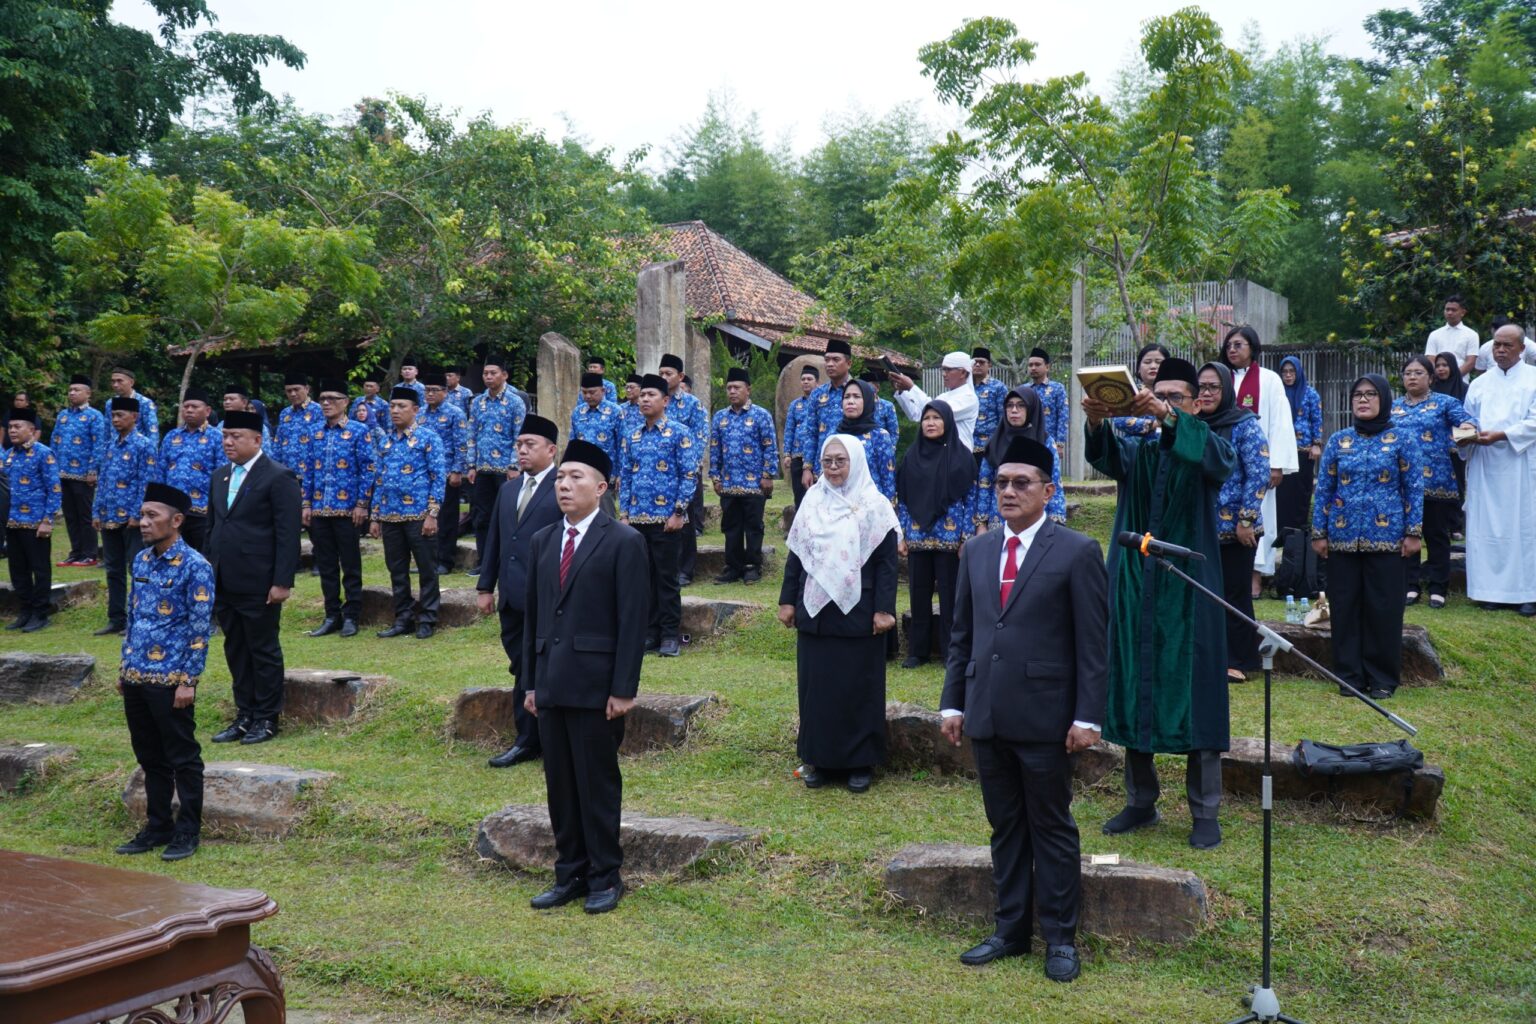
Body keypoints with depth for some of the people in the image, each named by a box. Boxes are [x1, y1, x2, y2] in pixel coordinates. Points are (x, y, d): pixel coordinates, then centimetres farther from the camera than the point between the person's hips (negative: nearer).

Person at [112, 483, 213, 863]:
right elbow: (133, 615, 18)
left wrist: (188, 680, -15)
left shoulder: (194, 566, -12)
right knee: (149, 757, 16)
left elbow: (200, 628, -13)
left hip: (170, 680, -7)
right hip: (136, 677, 7)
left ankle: (188, 832, 14)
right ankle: (157, 827, 27)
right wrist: (124, 667, 16)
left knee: (183, 758, 4)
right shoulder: (141, 560, 10)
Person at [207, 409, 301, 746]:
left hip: (258, 585, -7)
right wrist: (209, 571, 13)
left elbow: (289, 533, -14)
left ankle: (267, 718, 14)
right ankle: (244, 715, 23)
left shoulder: (279, 477, -10)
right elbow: (212, 526, 20)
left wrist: (283, 581, -17)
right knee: (236, 651, 13)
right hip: (223, 582, 7)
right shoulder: (221, 475, 13)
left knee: (264, 651, 3)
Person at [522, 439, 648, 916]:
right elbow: (533, 615, 15)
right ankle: (570, 873, 23)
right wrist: (531, 681, 12)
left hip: (596, 684, -6)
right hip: (552, 683, 6)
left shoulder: (623, 542, -7)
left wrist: (623, 689, -13)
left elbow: (632, 621, -10)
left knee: (598, 783, 3)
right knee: (560, 783, 12)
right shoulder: (543, 541, 12)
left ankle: (605, 877, 16)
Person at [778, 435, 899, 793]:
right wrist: (788, 600, 7)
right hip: (814, 613, 4)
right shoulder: (812, 500, 7)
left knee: (859, 687, 3)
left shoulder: (874, 506, -4)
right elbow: (796, 554, 10)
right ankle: (817, 758, 18)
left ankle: (860, 761, 14)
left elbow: (887, 561, -6)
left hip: (858, 615, -3)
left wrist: (884, 609, -12)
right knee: (815, 686, 7)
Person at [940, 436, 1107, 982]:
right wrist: (952, 702, 10)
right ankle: (1010, 929, 25)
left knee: (1052, 828, 6)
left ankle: (1060, 938, 17)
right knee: (1005, 827, 14)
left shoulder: (1076, 552, -5)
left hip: (1045, 716, -5)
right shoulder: (977, 551, 11)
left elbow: (1093, 643, -7)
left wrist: (1087, 716, -12)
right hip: (987, 715, 5)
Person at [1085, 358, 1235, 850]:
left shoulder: (1210, 448, 3)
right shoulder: (1136, 450, 9)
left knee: (1195, 695, -1)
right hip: (1135, 588, 3)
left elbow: (1217, 457, -22)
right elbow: (1106, 456, -14)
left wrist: (1167, 417, -38)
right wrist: (1097, 422, -37)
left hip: (1189, 589, -3)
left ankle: (1205, 812, 9)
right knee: (1134, 692, 7)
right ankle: (1140, 802, 20)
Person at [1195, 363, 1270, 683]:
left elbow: (1259, 475, -11)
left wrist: (1246, 519, -15)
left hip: (1234, 527, -5)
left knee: (1234, 595, 2)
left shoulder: (1244, 425, -6)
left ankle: (1238, 661, 13)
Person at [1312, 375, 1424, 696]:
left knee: (1384, 607, 1)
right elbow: (1324, 489, 8)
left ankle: (1382, 678, 11)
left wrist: (1413, 532, -4)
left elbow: (1414, 488, 2)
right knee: (1345, 606, 4)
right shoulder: (1338, 441, 8)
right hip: (1343, 537, 2)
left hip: (1386, 538, -2)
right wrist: (1319, 533, 4)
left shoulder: (1402, 440, 2)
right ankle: (1350, 674, 14)